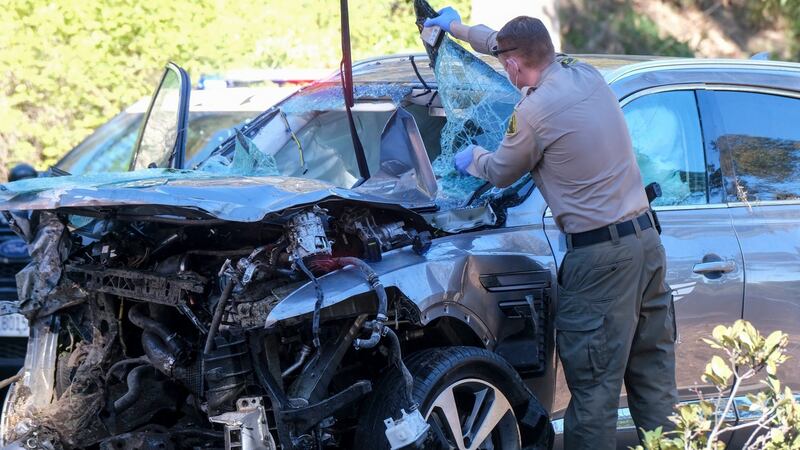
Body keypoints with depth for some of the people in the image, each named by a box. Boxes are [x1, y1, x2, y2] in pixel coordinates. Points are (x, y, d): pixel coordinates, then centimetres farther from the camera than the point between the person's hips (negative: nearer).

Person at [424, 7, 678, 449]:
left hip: (600, 256, -8)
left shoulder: (533, 113, -14)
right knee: (654, 380, 13)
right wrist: (459, 27, 40)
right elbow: (522, 46, 27)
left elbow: (500, 174, 5)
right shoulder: (587, 76, 8)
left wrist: (473, 157, 28)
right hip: (647, 239, 8)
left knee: (594, 389, -3)